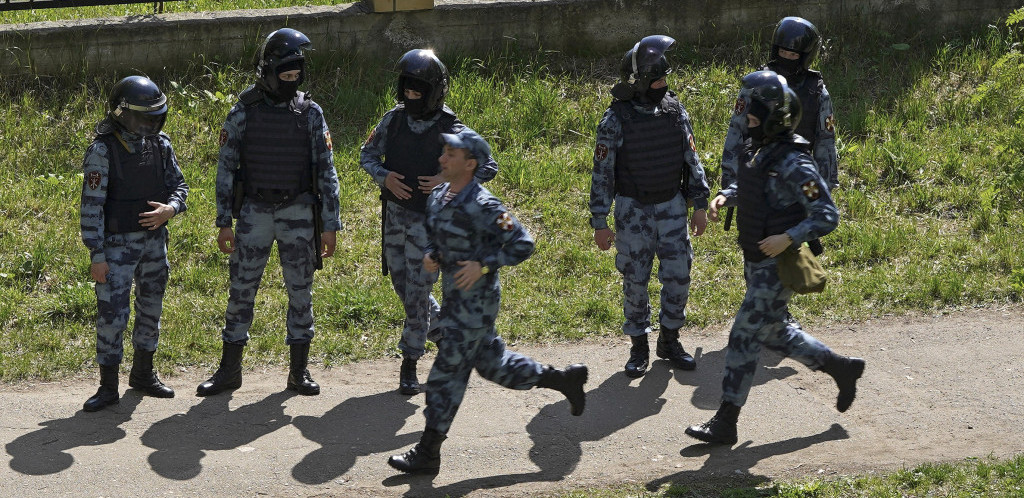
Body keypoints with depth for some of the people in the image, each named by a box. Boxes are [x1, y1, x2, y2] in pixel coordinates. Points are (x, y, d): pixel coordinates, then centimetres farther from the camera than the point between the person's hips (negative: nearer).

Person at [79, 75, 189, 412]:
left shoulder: (160, 144, 2)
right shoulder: (103, 150, -15)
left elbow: (178, 185, 9)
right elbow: (92, 205, -15)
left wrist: (170, 209, -15)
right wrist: (97, 255, -18)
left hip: (154, 240, 6)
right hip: (118, 244, -6)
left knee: (151, 307, 15)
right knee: (112, 312, -7)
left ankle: (143, 373, 31)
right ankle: (108, 386, 3)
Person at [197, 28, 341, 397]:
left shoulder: (310, 114, 1)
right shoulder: (243, 113, -2)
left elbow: (326, 172, 2)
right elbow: (226, 169, 1)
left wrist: (331, 225, -2)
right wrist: (224, 222, -3)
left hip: (298, 214, 1)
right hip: (254, 213, -1)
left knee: (301, 293, 5)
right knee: (241, 291, 2)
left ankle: (299, 371, 15)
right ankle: (229, 370, 12)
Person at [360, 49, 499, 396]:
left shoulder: (450, 130, -13)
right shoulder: (394, 119, 0)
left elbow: (488, 168, -10)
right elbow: (367, 154, 10)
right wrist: (383, 176, -11)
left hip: (428, 220, -5)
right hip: (394, 214, 5)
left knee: (417, 290, -5)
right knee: (402, 285, 14)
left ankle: (410, 361, 5)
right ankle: (442, 326, 38)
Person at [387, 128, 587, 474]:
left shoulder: (481, 206, -21)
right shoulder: (438, 197, 5)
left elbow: (522, 244, -18)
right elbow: (433, 236, 21)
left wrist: (483, 265, -23)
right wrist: (430, 255, -1)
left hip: (475, 301, -9)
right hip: (454, 297, 9)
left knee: (447, 373, -4)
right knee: (491, 362, 20)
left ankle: (427, 454, 4)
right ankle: (563, 379, 34)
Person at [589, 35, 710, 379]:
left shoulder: (675, 111, -2)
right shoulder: (616, 119, -13)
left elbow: (691, 160, 8)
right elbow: (602, 173, -9)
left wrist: (700, 205, 7)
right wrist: (600, 222, -9)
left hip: (671, 206, 3)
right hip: (633, 210, -3)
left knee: (678, 276, 3)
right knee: (635, 280, 4)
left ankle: (670, 340, 21)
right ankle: (639, 347, 18)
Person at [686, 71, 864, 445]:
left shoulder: (794, 164, -23)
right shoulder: (763, 151, 5)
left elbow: (827, 217, -22)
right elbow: (747, 183, 26)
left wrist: (789, 238, -32)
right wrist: (725, 197, 6)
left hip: (776, 268, -9)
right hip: (756, 264, 9)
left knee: (743, 338, -4)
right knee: (776, 333, 21)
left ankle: (726, 423, 3)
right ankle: (841, 368, 35)